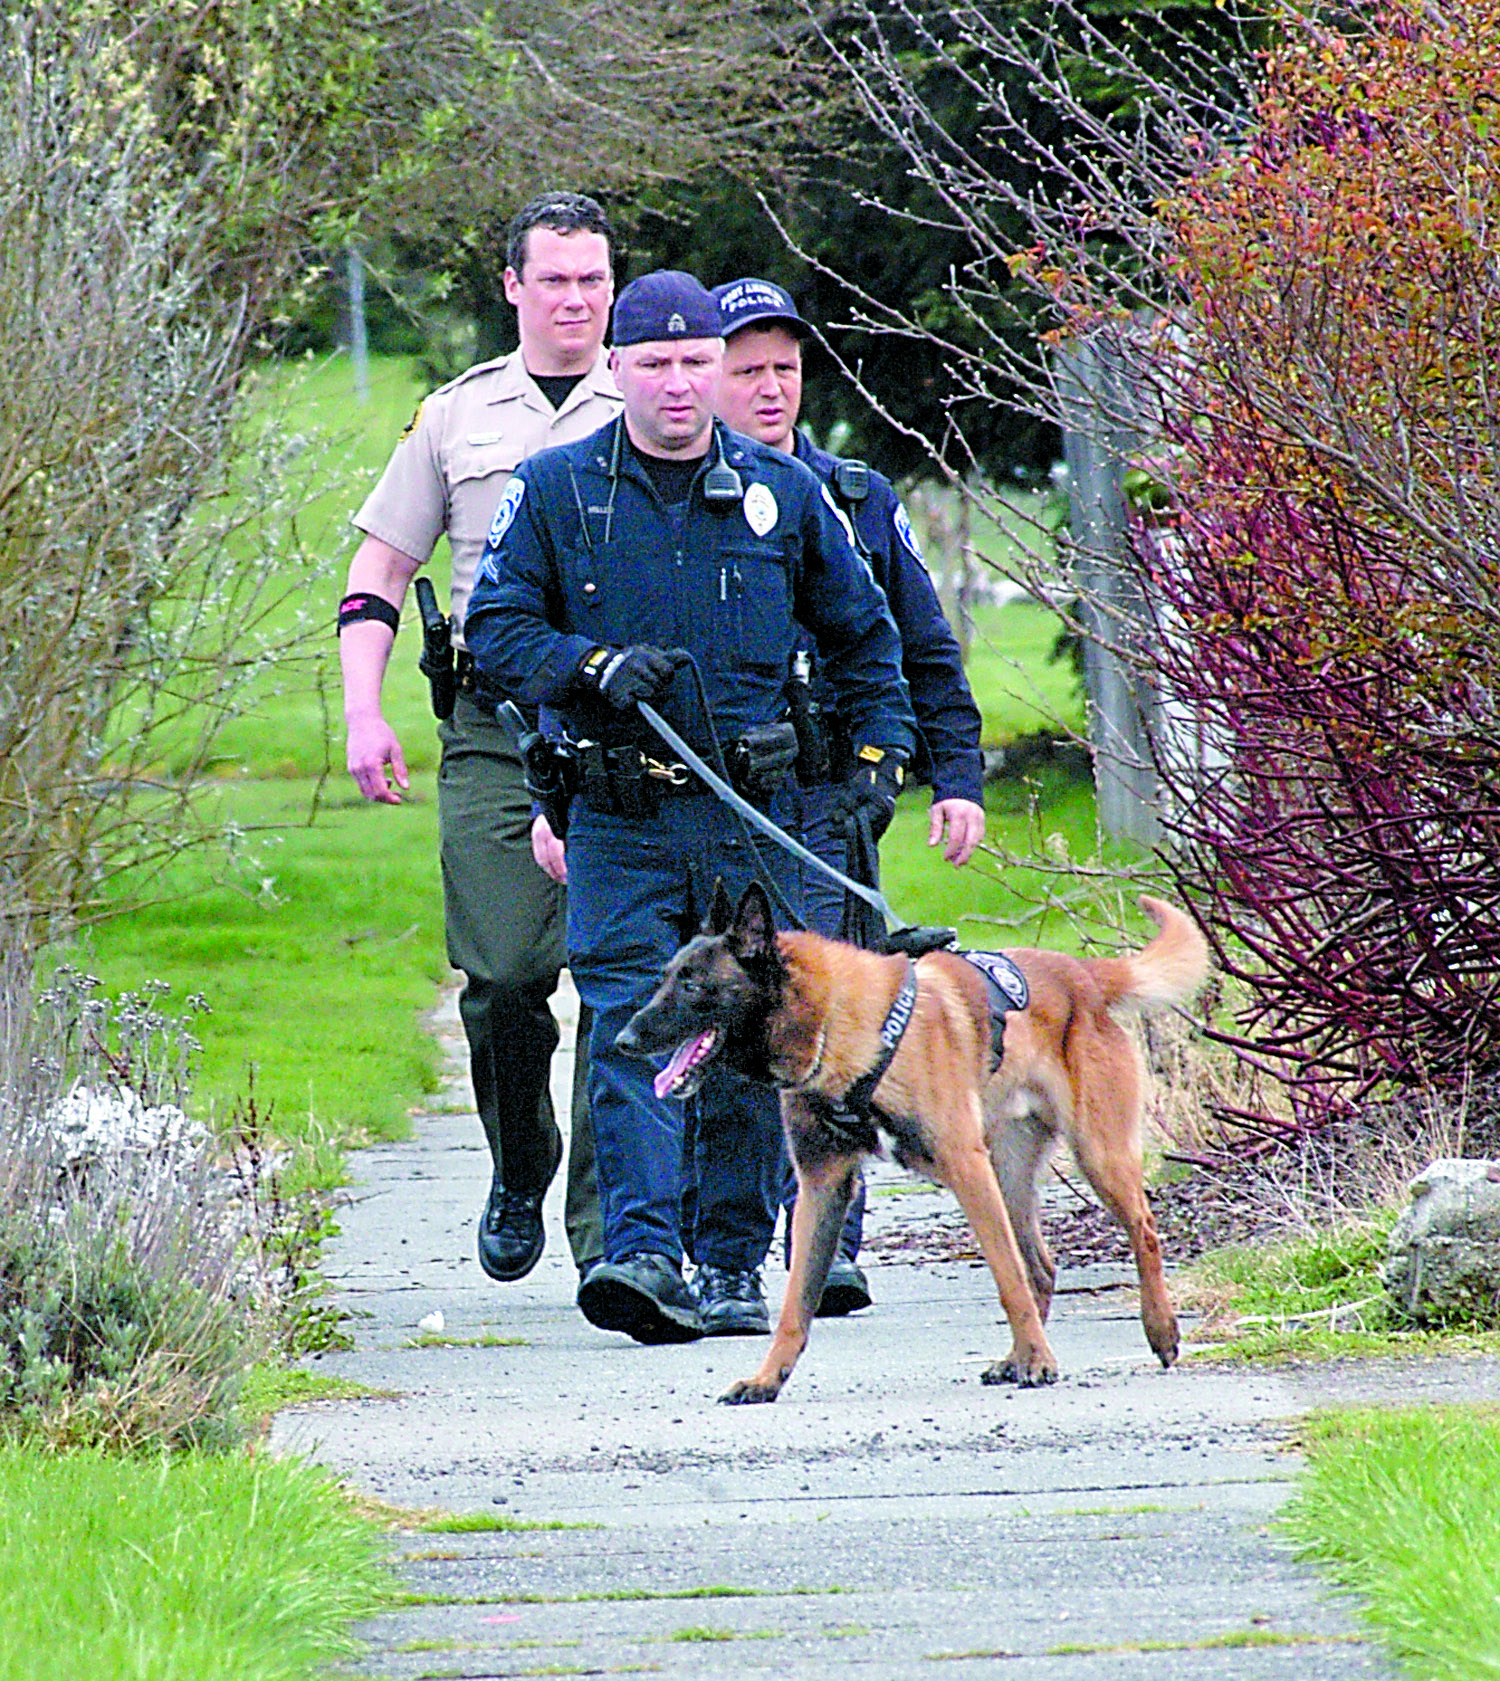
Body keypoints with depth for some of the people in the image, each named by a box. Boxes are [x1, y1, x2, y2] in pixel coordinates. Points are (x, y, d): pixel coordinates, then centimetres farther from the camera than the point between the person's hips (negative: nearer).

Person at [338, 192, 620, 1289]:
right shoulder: (458, 415, 12)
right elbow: (379, 571, 16)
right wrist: (364, 713, 4)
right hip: (495, 731, 1)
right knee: (501, 972, -6)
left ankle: (608, 1223, -4)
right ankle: (519, 1176, 19)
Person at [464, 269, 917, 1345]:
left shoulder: (782, 492, 9)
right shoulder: (556, 489, 4)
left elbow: (861, 634, 20)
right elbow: (495, 627, 2)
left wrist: (880, 748, 11)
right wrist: (595, 666, -13)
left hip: (752, 816, 2)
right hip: (617, 819, -2)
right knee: (631, 1032, -13)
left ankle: (735, 1264, 14)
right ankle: (643, 1253, -23)